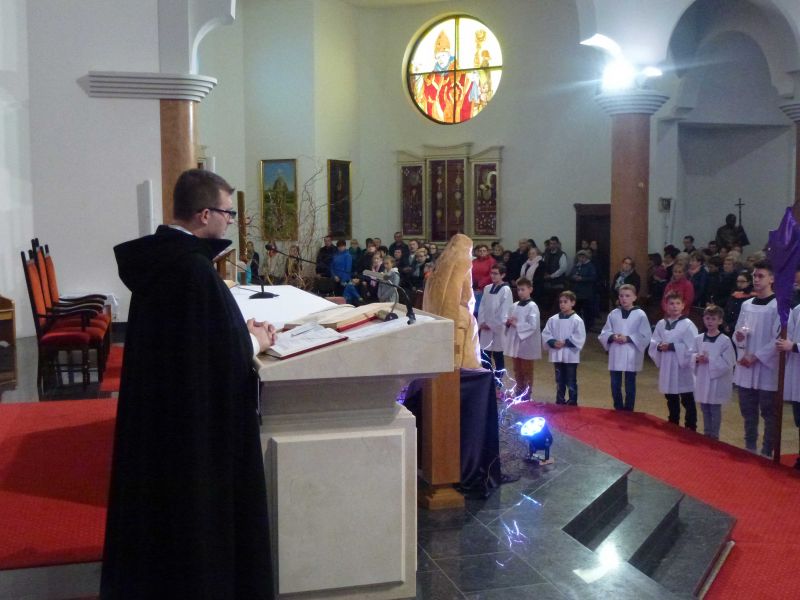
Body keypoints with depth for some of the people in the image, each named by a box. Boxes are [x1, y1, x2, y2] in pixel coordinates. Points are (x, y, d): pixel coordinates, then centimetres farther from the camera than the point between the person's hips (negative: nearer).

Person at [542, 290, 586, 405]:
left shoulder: (577, 320, -8)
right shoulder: (553, 319, 3)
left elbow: (579, 338, -13)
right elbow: (546, 334, 4)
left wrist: (565, 342, -18)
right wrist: (553, 342, -13)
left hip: (571, 355, -4)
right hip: (557, 355, 4)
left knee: (571, 382, 4)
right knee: (559, 381, 16)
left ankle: (572, 403, 13)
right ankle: (560, 402, 26)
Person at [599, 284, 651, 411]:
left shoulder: (640, 315, -5)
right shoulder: (613, 314, 4)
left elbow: (645, 336, -8)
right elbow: (604, 333, 6)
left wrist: (628, 338, -17)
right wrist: (613, 337, -14)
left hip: (631, 356, -3)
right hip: (615, 355, 3)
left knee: (630, 386, 5)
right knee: (615, 385, 9)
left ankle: (628, 411, 16)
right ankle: (618, 410, 24)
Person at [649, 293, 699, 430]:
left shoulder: (688, 325, -10)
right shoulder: (661, 324, 5)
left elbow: (692, 347, -17)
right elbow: (653, 343, 9)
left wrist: (672, 346, -20)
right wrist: (659, 346, -13)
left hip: (683, 367, -5)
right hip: (667, 368, 6)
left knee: (687, 401, 1)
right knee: (671, 400, 18)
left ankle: (690, 428, 10)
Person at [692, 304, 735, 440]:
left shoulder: (725, 340, -10)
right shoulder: (698, 338, 5)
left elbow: (728, 363, -13)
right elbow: (692, 355, 11)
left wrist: (710, 360, -18)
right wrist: (697, 358, -10)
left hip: (717, 380, -5)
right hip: (702, 380, 5)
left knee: (715, 409, 3)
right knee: (705, 408, 15)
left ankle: (714, 435, 13)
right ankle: (706, 434, 27)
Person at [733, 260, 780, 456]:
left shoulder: (779, 306, -9)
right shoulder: (746, 304, 10)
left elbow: (779, 339, -13)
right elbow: (737, 334, 16)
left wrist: (756, 356, -15)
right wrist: (738, 337, -8)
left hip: (767, 368, -6)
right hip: (745, 367, 6)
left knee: (768, 413, 2)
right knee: (748, 412, 13)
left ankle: (766, 453, 10)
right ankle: (749, 449, 24)